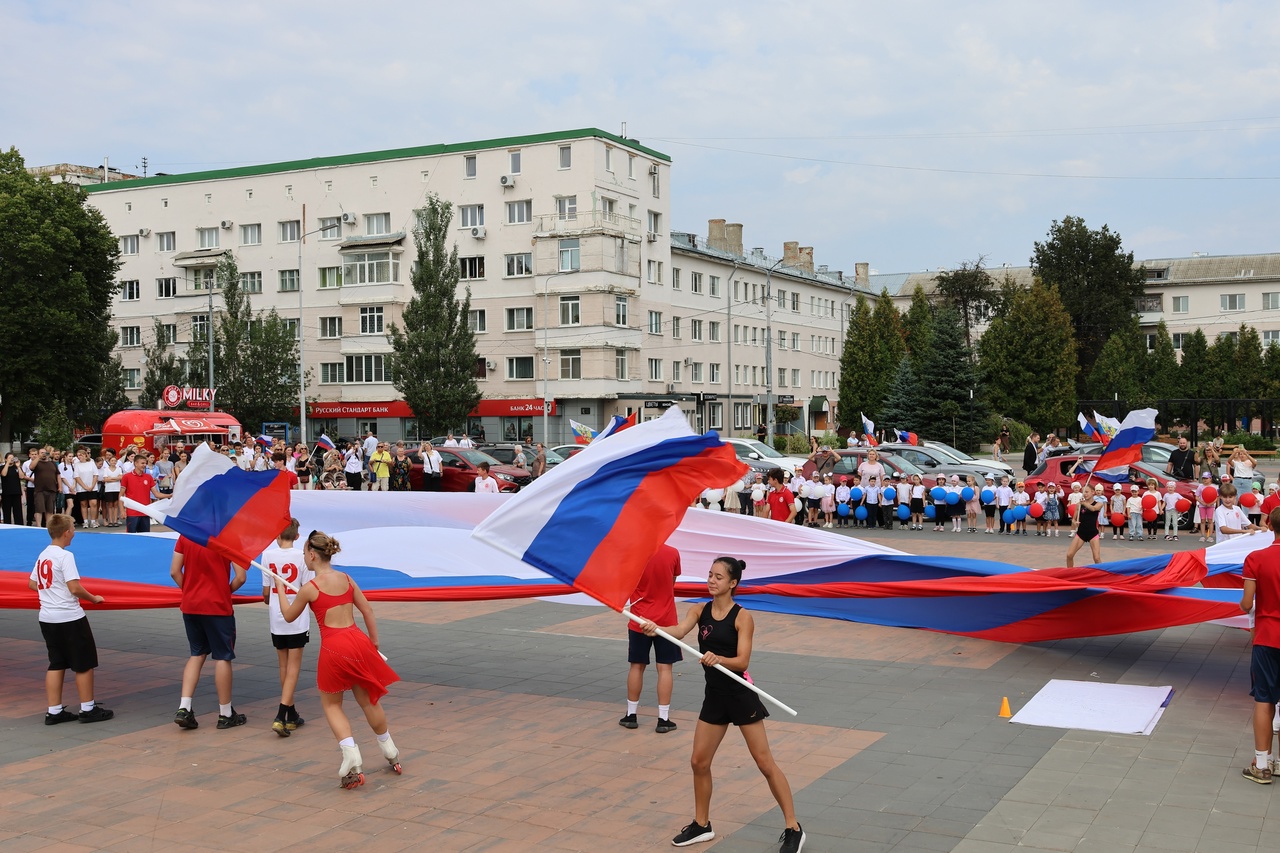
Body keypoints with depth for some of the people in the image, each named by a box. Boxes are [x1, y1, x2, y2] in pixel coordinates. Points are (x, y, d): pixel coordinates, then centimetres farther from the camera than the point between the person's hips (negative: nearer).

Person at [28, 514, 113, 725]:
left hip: (47, 618, 8)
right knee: (85, 664, 4)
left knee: (56, 664, 13)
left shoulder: (42, 555, 9)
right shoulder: (65, 556, -16)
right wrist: (94, 598, -6)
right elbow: (75, 588, -20)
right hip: (69, 618, -8)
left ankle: (54, 711, 14)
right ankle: (88, 709, 10)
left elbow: (32, 584, 19)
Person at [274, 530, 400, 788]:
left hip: (333, 648, -5)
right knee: (367, 700, 20)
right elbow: (367, 610, 10)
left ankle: (352, 758, -1)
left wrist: (280, 589, 24)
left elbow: (289, 616, 10)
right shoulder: (346, 579, 8)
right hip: (358, 641, 5)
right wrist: (374, 642, 18)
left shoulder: (309, 588, -6)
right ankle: (391, 754, 32)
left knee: (331, 704, 15)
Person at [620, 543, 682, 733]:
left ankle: (631, 715, 20)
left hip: (639, 620, 0)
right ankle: (663, 719, 4)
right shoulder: (672, 553, -9)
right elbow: (672, 581, 6)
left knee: (636, 666, 12)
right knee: (664, 668, 4)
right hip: (665, 620, 0)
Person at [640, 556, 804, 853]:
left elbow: (742, 661, -18)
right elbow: (679, 630, -17)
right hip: (714, 696, 5)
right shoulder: (700, 610, 1)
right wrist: (656, 629, -38)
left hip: (741, 696, -5)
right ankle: (702, 825, 29)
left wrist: (718, 659, -37)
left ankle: (793, 829, 10)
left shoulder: (742, 617, -12)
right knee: (699, 761, 10)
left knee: (765, 763, 0)